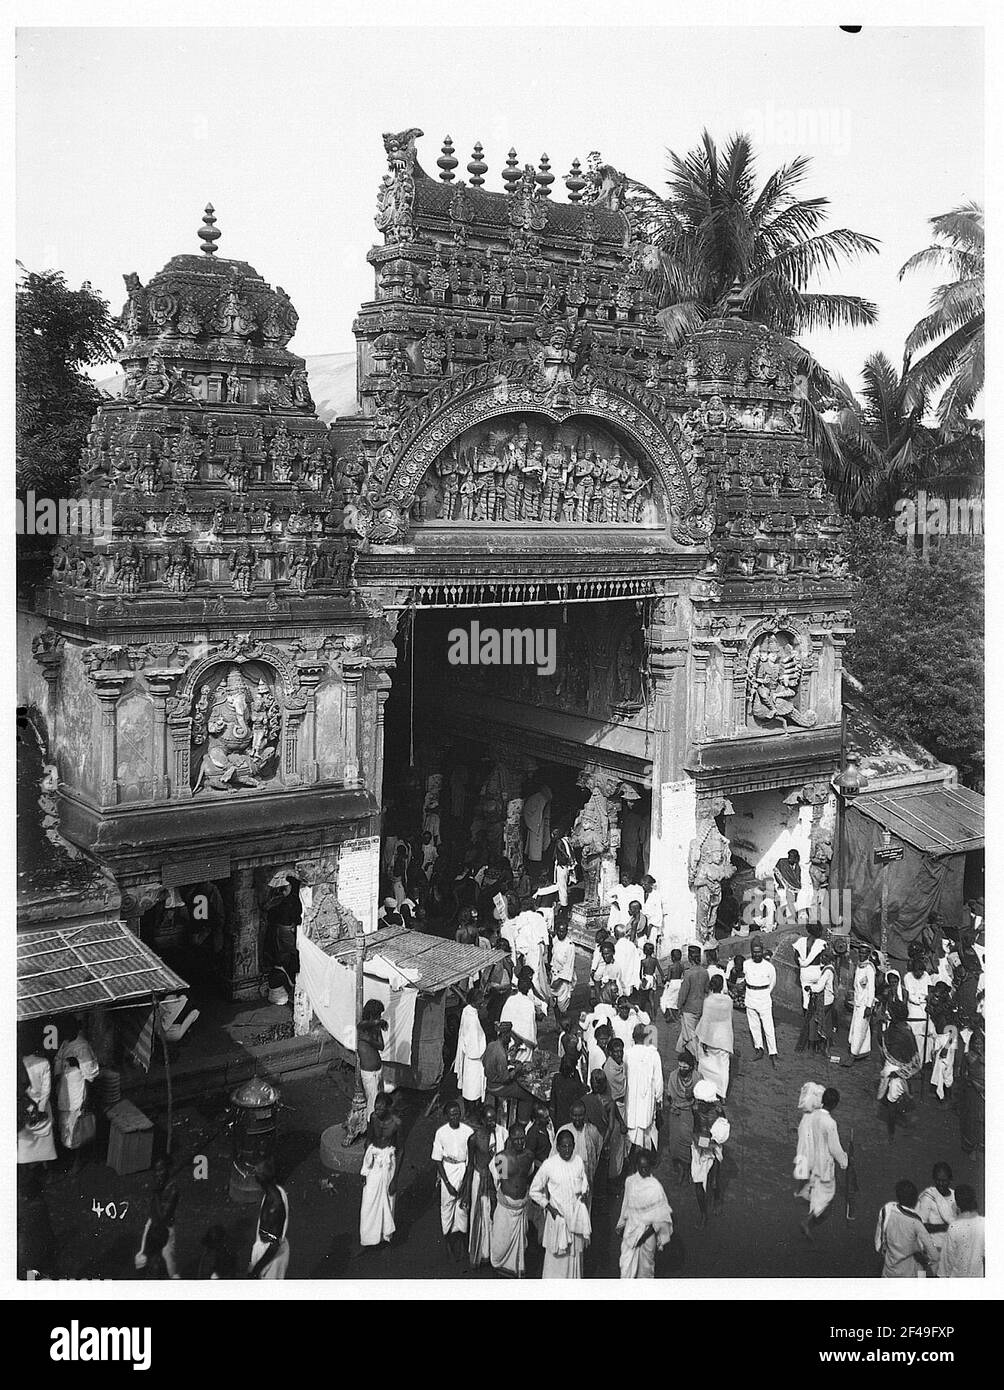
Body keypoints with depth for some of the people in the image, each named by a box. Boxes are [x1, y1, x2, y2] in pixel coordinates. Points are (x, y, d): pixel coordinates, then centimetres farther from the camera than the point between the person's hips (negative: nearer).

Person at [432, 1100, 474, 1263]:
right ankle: (448, 1238, 17)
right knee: (446, 1204, 3)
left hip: (464, 1170, 0)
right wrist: (447, 1183, -8)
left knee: (462, 1205, -1)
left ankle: (459, 1237, 13)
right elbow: (437, 1159, -4)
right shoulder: (441, 1132, -9)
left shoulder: (468, 1131, -10)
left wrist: (466, 1182, -8)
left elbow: (471, 1158, -4)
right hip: (447, 1170, 0)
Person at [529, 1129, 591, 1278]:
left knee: (576, 1253, 15)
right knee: (557, 1255, 4)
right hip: (557, 1215, -3)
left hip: (576, 1216, 3)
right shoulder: (548, 1165, -15)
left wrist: (584, 1193, -8)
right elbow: (534, 1191, -5)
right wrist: (548, 1207, -11)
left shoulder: (579, 1162, -4)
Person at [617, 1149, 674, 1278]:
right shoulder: (630, 1181, -2)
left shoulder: (655, 1186, -14)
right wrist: (622, 1224, 17)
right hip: (631, 1229, 3)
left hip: (648, 1230, -3)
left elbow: (661, 1214, -10)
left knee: (646, 1264, 9)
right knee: (626, 1264, 0)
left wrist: (651, 1229, -14)